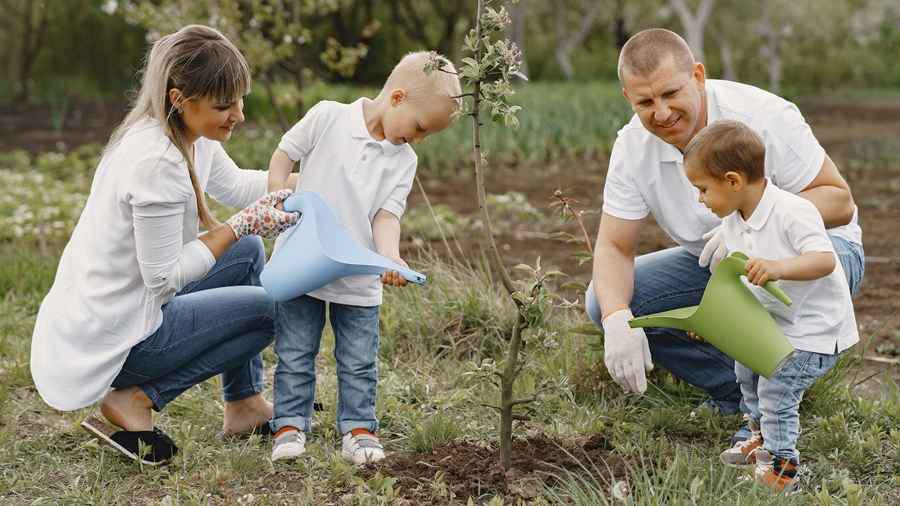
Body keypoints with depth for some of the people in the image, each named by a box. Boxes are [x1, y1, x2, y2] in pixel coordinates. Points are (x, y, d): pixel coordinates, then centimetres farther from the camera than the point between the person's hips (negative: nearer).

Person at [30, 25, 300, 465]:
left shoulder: (191, 134, 0)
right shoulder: (156, 162, -28)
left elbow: (234, 185, 19)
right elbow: (165, 278, -22)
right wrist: (240, 226, -17)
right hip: (106, 341, -9)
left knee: (248, 253, 17)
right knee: (269, 308, 2)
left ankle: (244, 404, 21)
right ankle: (135, 400, -3)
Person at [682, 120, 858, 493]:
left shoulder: (793, 213, -28)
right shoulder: (732, 223, -2)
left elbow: (825, 260, -39)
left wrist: (778, 268, -53)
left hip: (814, 329, -9)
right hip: (772, 322, 9)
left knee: (775, 391, -9)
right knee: (746, 371, 21)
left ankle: (781, 465, 10)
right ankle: (763, 438, 44)